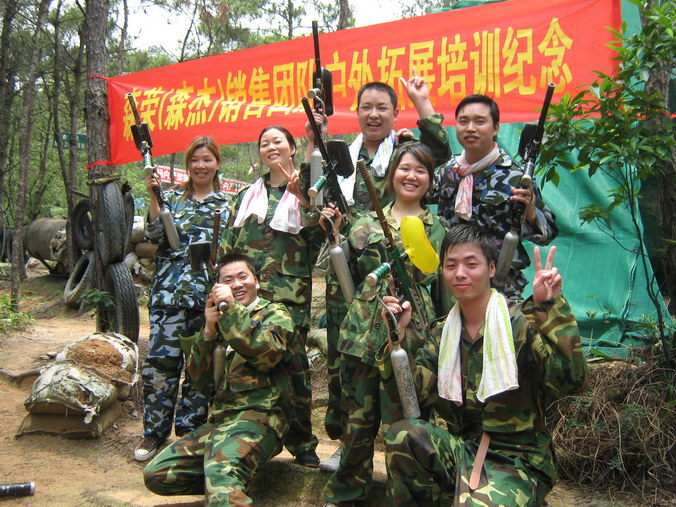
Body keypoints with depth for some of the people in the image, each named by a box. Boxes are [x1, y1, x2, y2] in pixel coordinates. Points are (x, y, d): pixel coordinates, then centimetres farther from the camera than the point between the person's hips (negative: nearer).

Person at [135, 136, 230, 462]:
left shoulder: (227, 203, 12)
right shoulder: (172, 197, 12)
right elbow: (155, 235, 0)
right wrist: (153, 197, -8)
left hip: (207, 295, 0)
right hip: (169, 291, 0)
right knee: (161, 359, -5)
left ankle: (190, 431, 17)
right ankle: (154, 431, 9)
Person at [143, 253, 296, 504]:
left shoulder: (275, 313, 6)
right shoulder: (221, 321, 22)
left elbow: (267, 352, -18)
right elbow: (201, 382, 10)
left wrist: (232, 309, -16)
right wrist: (208, 331, -3)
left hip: (258, 417, -8)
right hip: (220, 419, 8)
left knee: (220, 472, -37)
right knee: (156, 475, -5)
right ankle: (228, 486, 3)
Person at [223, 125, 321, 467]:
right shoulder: (247, 195, 19)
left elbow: (319, 233, -7)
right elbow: (229, 244, 20)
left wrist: (303, 198, -18)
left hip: (290, 291, -4)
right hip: (247, 290, 4)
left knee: (293, 363, -6)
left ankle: (302, 442, 4)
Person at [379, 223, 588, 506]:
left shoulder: (522, 324, -9)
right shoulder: (441, 333, 7)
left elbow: (571, 380, -23)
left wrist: (550, 310, -30)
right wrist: (399, 335, -12)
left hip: (517, 458, -5)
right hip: (460, 448, 5)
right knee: (402, 434, -21)